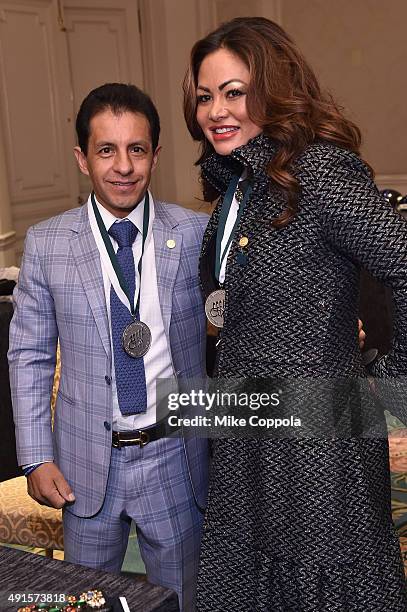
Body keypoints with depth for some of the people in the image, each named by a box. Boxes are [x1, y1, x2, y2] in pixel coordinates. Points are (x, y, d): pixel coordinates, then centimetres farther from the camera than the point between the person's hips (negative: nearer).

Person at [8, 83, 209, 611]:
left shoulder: (197, 235, -7)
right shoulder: (46, 244, -4)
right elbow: (28, 354, 1)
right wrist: (36, 458, -4)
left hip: (175, 455, 0)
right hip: (86, 462, 1)